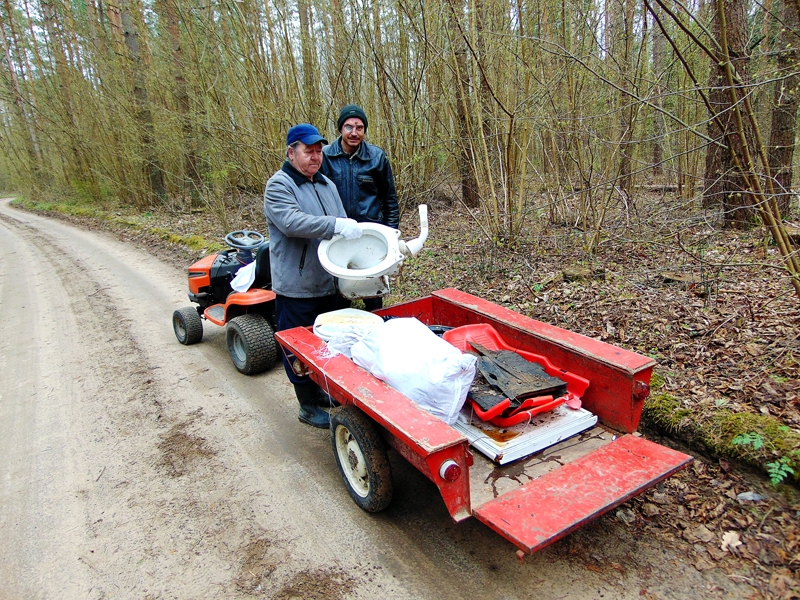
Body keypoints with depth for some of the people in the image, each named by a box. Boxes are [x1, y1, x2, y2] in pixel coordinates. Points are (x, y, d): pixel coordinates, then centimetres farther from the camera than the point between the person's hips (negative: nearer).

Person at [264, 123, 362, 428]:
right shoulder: (279, 185, -10)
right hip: (296, 286, -8)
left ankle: (321, 391, 37)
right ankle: (308, 406, 18)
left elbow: (341, 228, 17)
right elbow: (291, 222, -27)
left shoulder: (327, 184, 14)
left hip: (329, 283, 8)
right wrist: (335, 225, -35)